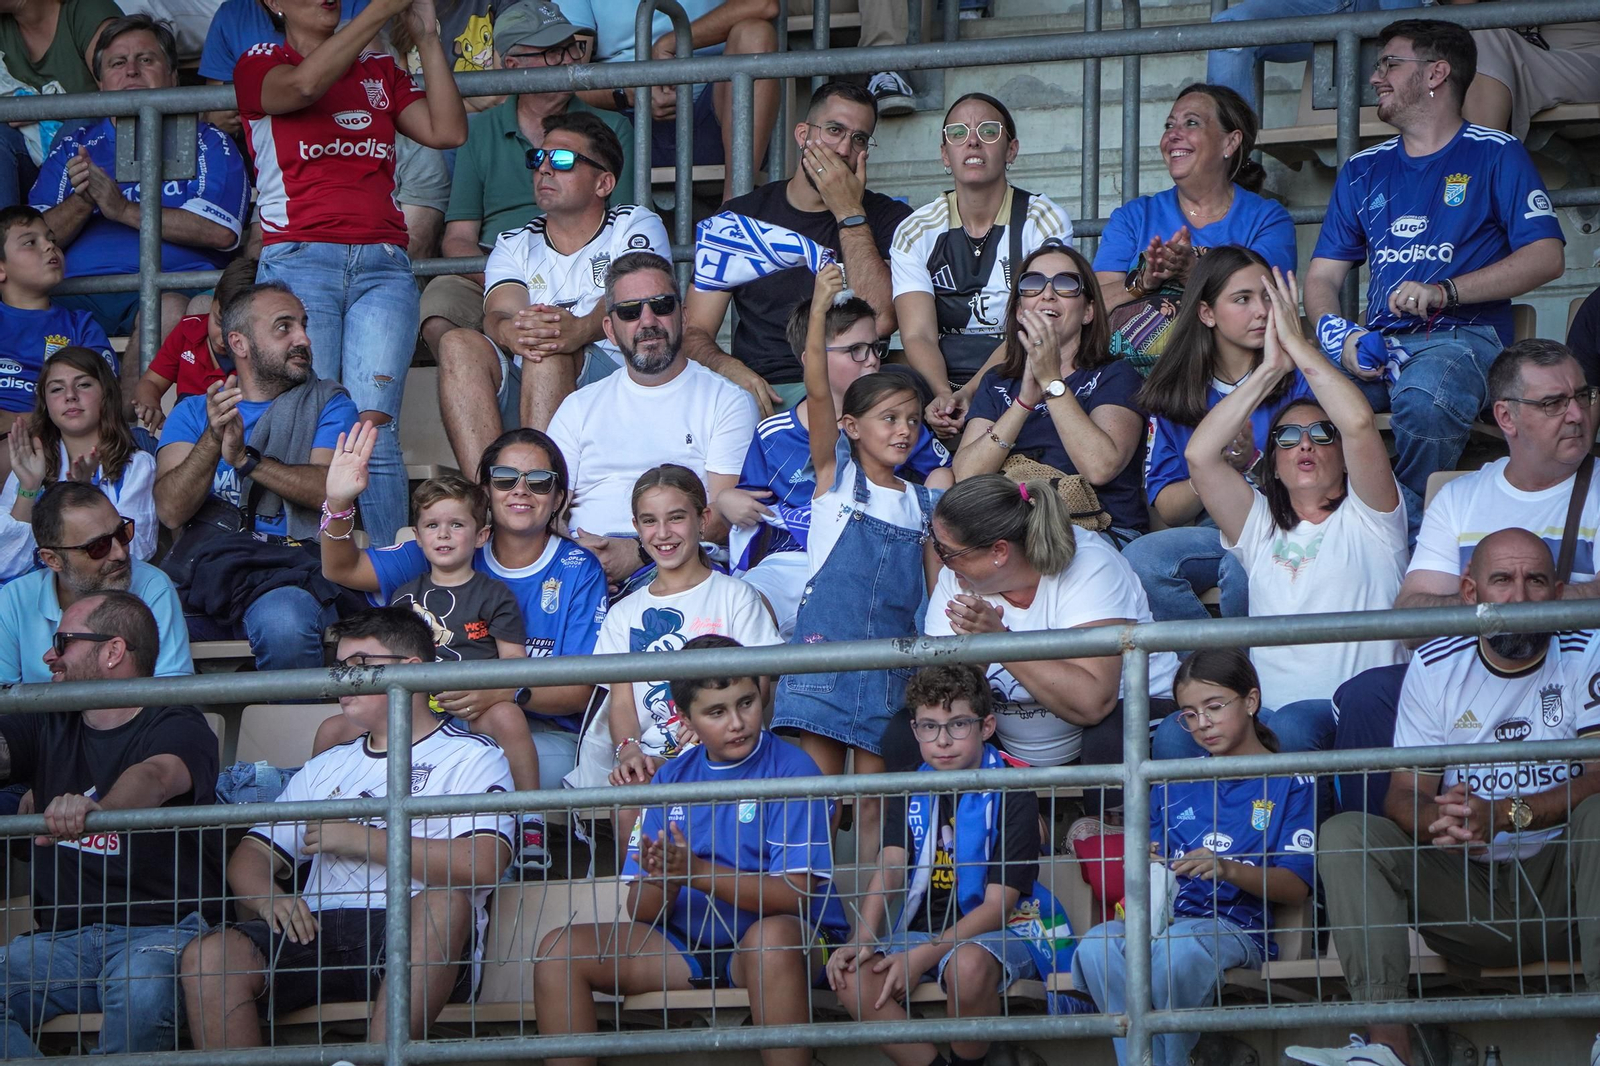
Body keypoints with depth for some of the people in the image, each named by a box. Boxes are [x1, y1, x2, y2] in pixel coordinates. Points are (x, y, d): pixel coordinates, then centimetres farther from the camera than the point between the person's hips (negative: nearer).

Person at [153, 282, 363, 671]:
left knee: (284, 624, -37)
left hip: (290, 568, -1)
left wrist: (245, 460, -12)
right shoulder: (192, 413, 21)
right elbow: (171, 511, 3)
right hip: (202, 563, 1)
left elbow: (331, 490, -2)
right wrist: (213, 439, -13)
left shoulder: (327, 403, 19)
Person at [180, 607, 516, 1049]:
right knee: (208, 956, -23)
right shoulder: (327, 768, 31)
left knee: (446, 900, -39)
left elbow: (481, 864, -7)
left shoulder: (470, 758, 12)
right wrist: (267, 898, -2)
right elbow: (249, 857, 24)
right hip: (320, 927, 5)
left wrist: (362, 840, -5)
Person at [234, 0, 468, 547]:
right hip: (298, 260, -3)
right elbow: (303, 85, -14)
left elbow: (447, 131, 7)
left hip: (383, 263, 3)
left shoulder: (379, 71, 21)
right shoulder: (260, 65, 10)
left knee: (374, 429, -10)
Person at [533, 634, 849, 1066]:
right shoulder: (672, 779, 9)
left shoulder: (790, 770, -7)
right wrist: (662, 882, -19)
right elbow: (641, 912, 5)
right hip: (686, 945, 5)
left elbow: (792, 893, -17)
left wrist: (696, 872, -26)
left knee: (772, 935, -40)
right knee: (559, 951, -10)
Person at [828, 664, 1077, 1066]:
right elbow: (889, 869, -5)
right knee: (850, 973, -23)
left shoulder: (1011, 794, -9)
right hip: (923, 927, 5)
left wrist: (922, 957, -23)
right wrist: (863, 939, -24)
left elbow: (997, 904, -14)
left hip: (1001, 931, -5)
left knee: (968, 964, -39)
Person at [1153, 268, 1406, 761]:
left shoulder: (1366, 517, 13)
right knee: (1175, 734, -30)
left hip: (1352, 715, -3)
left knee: (1293, 726, -40)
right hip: (1267, 707, 3)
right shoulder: (1260, 525, 24)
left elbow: (1358, 422, -5)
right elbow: (1199, 454, 9)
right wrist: (1271, 368, 8)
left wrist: (1298, 344, 3)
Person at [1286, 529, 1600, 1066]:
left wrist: (1503, 814, -29)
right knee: (1344, 835, -18)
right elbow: (1404, 795, 0)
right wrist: (1437, 819, -26)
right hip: (1467, 893, 3)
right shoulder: (1435, 667, 4)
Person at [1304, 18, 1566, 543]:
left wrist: (1443, 292, -16)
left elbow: (1546, 258, -4)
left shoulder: (1495, 155, 7)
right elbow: (1322, 276, 18)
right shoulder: (1364, 170, 23)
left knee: (1423, 396, -40)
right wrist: (1338, 337, -6)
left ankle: (1410, 531, -21)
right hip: (1377, 342, 4)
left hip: (1463, 335, -4)